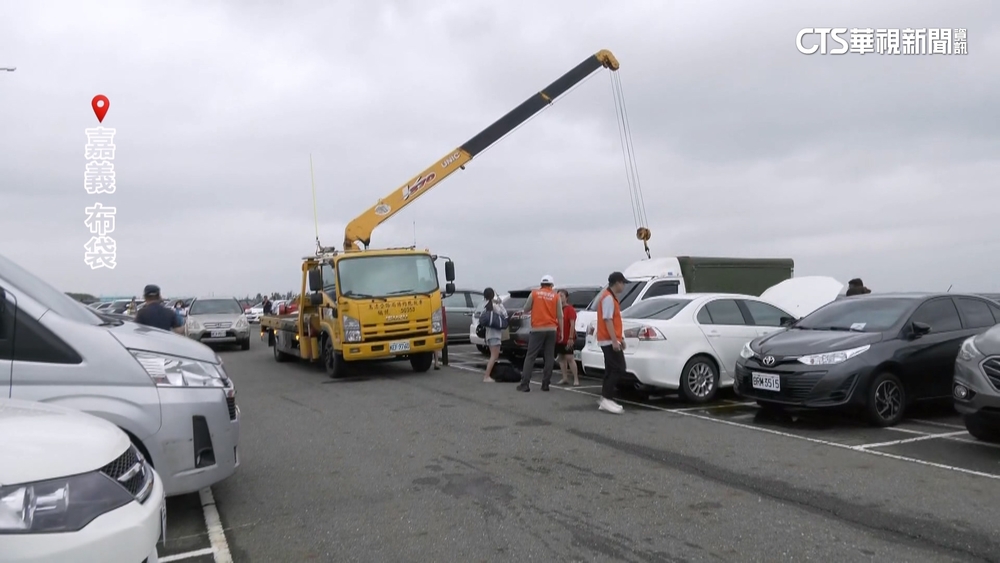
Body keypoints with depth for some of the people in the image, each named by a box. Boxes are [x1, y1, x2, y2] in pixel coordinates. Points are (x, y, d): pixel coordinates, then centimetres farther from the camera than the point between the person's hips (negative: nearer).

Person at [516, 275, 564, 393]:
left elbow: (526, 309, 8)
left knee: (530, 357, 1)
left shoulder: (534, 293, 1)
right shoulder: (556, 296, 4)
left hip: (537, 329, -1)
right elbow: (560, 316, 3)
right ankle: (545, 384, 6)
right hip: (551, 330, 1)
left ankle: (524, 384, -3)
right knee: (549, 357, 7)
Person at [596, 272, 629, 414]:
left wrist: (620, 338, 25)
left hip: (609, 340, 11)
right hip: (609, 341, -11)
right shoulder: (608, 298, -14)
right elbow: (607, 320, -21)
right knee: (619, 369, -13)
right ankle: (606, 399, -14)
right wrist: (614, 340, -25)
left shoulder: (610, 297, 19)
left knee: (612, 370, 11)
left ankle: (605, 400, 13)